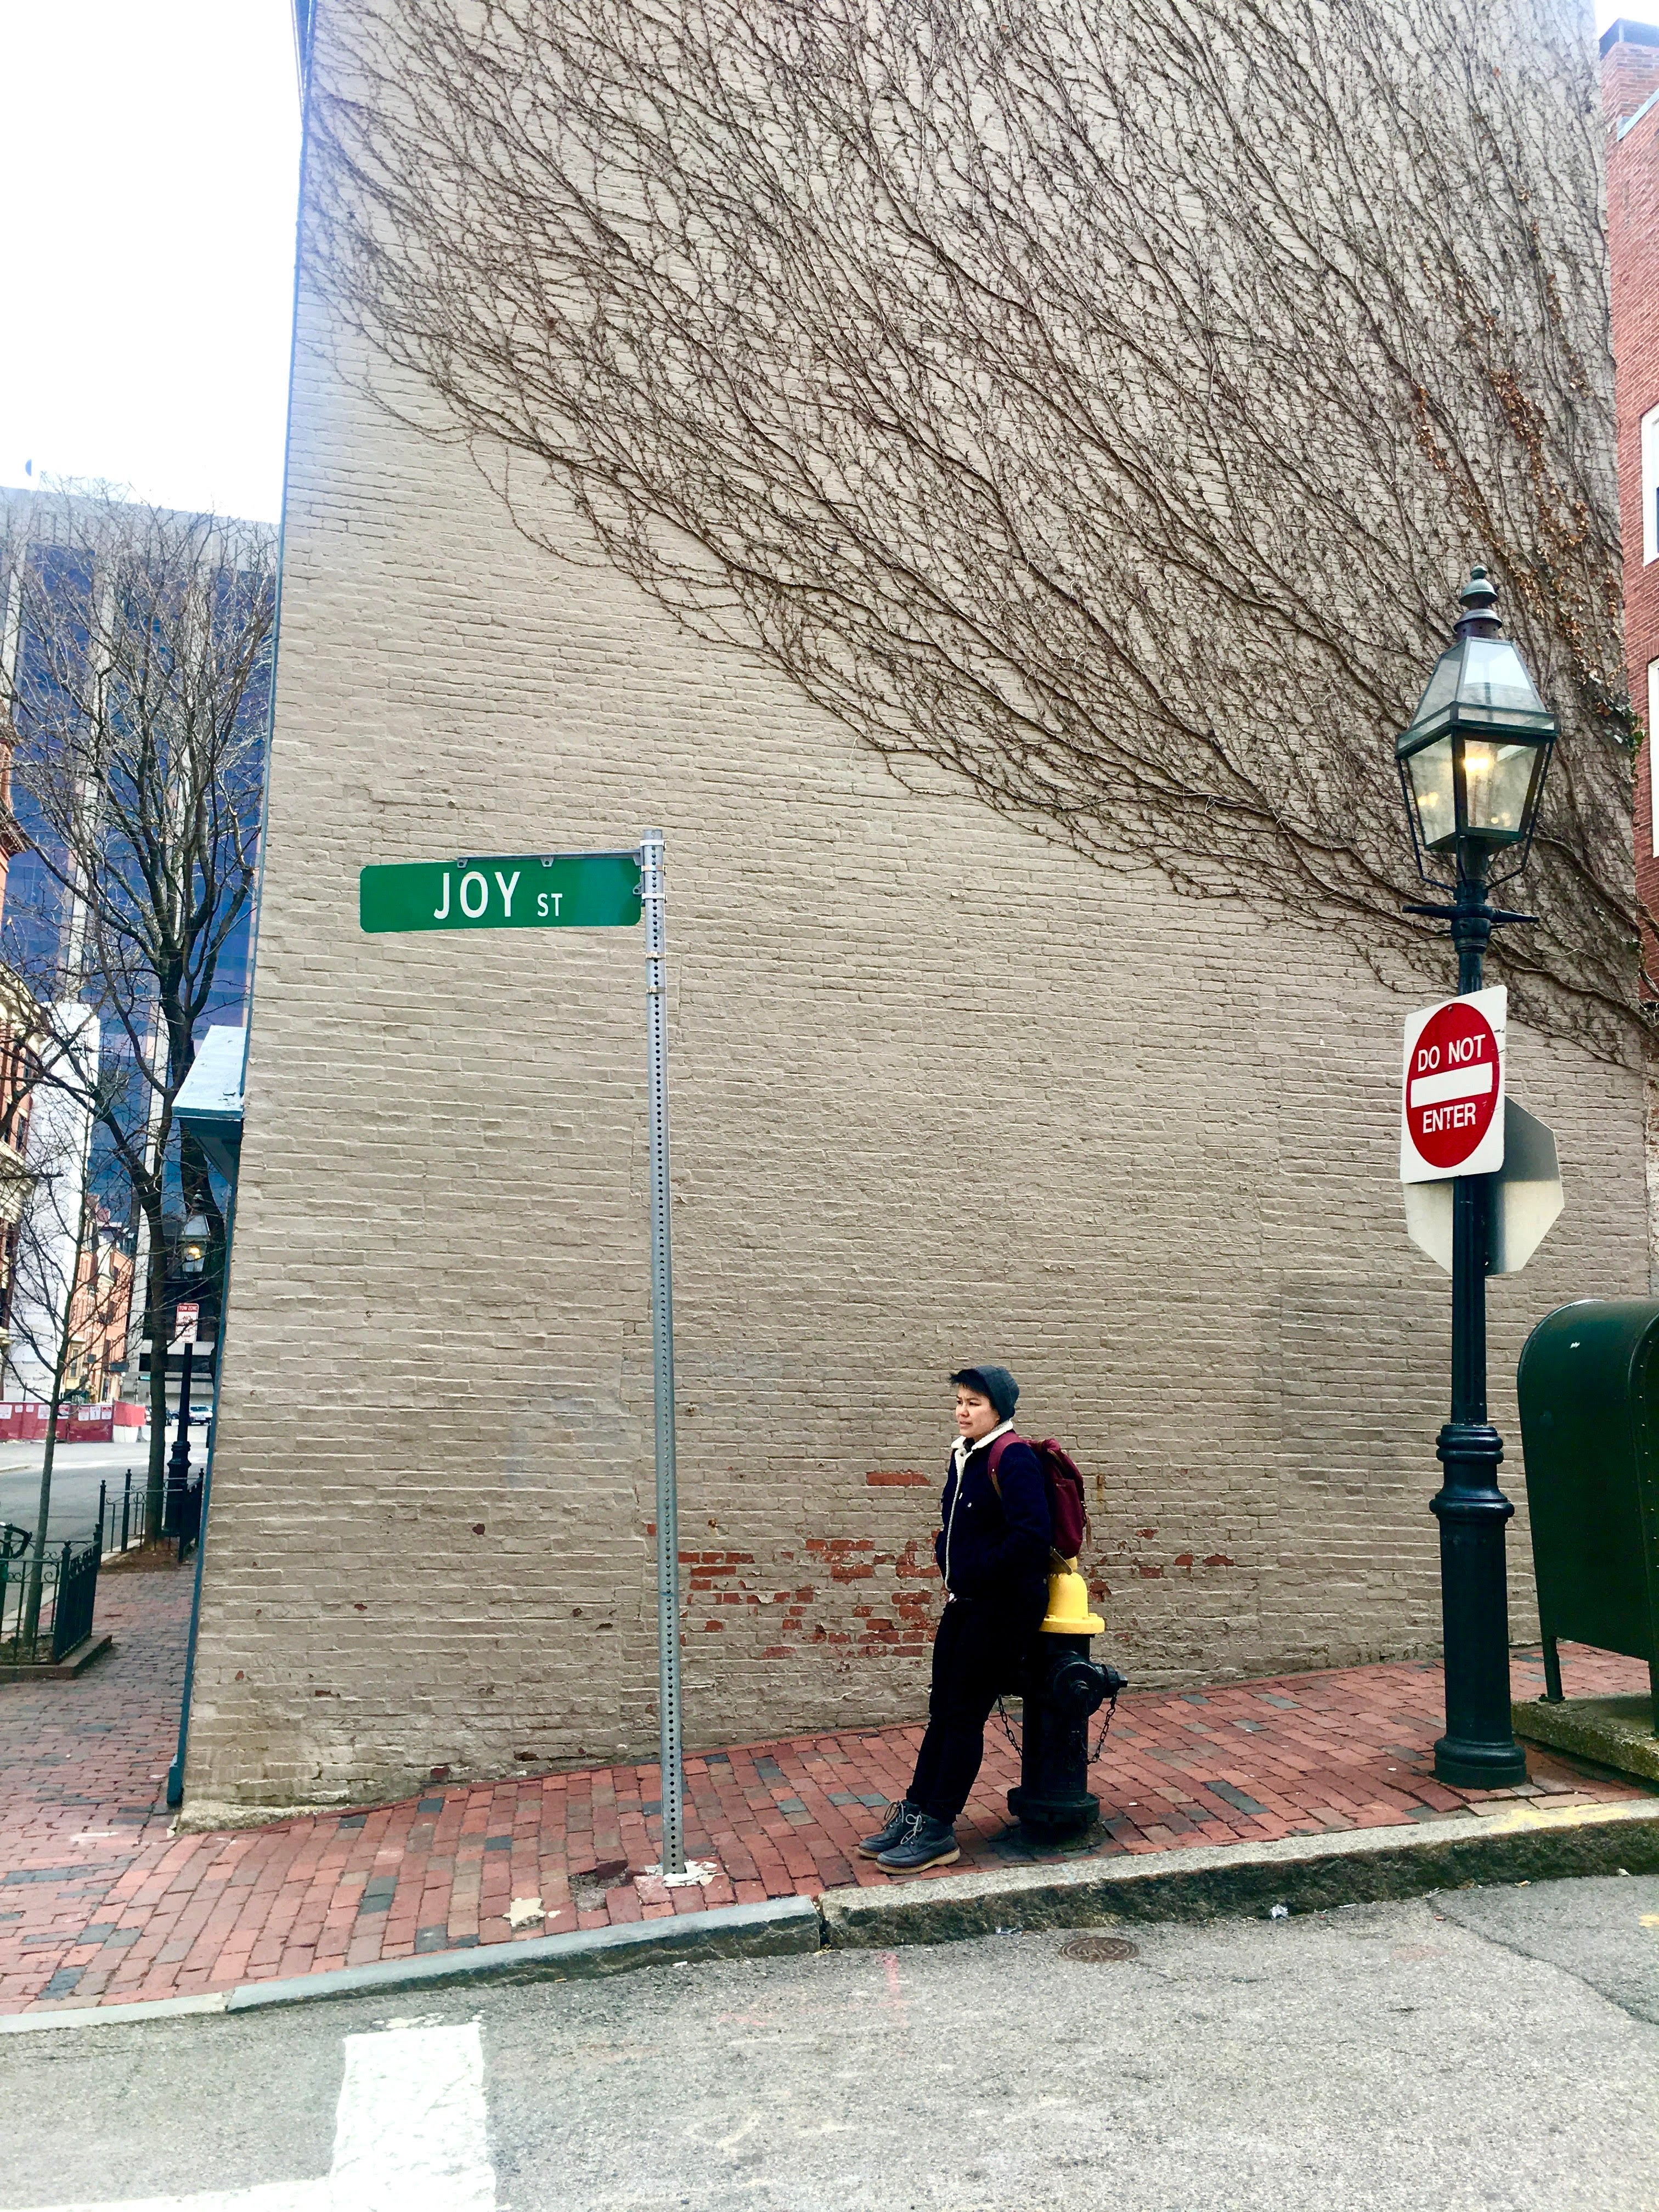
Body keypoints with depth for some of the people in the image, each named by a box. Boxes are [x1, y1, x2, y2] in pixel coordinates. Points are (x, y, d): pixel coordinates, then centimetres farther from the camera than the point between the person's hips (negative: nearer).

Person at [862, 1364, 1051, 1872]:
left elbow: (1031, 1535, -27)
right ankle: (915, 1811, 22)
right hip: (964, 1602, 8)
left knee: (964, 1715, -1)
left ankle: (938, 1830, 9)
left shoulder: (1012, 1458, -19)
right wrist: (947, 1561, 8)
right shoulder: (963, 1454, 8)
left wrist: (980, 1572, -18)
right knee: (942, 1710, 13)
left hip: (1002, 1607, -8)